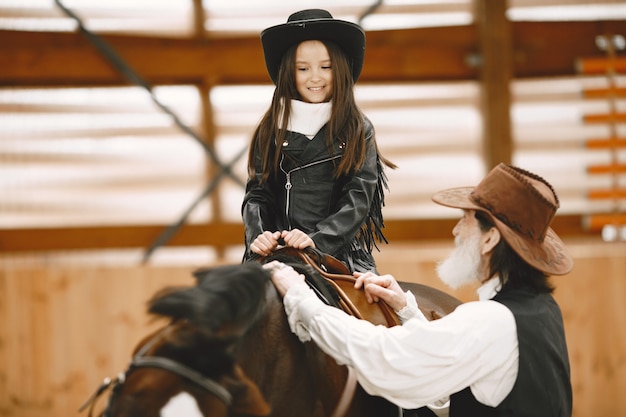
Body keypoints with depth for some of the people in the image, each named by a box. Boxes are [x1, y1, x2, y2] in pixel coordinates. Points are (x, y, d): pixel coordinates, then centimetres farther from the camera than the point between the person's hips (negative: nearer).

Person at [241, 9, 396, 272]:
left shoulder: (358, 131, 7)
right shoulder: (271, 129, 11)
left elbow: (358, 199, -2)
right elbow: (257, 194, 9)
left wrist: (317, 240, -18)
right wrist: (258, 237, -13)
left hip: (340, 254, -1)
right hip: (278, 255, 1)